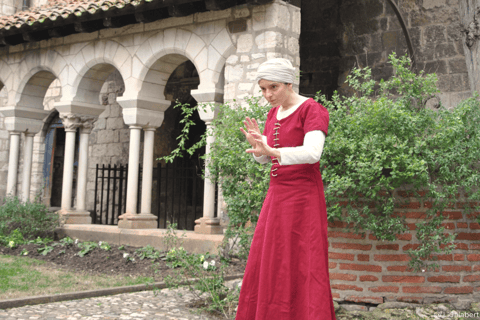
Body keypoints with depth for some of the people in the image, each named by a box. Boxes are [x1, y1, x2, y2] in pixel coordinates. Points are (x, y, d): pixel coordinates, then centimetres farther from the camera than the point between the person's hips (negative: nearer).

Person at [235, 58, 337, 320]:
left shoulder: (312, 110, -9)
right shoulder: (273, 114, 13)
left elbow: (312, 153, -25)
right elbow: (264, 158, 17)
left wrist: (271, 151, -38)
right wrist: (257, 144, -5)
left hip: (302, 198, -7)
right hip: (276, 195, 8)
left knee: (301, 268, -6)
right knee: (266, 267, 8)